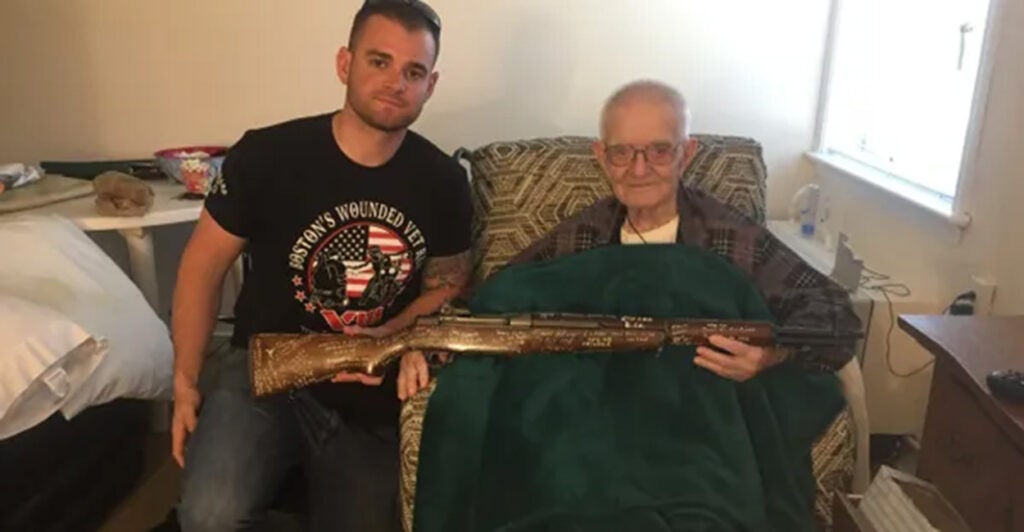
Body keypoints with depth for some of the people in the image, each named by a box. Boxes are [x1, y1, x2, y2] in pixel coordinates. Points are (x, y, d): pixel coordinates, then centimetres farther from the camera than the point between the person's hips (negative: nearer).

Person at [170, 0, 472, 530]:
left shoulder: (444, 182, -5)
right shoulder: (267, 155, -14)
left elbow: (448, 281, 9)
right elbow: (203, 266, -4)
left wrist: (402, 331, -11)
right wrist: (186, 382, -2)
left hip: (371, 398, 3)